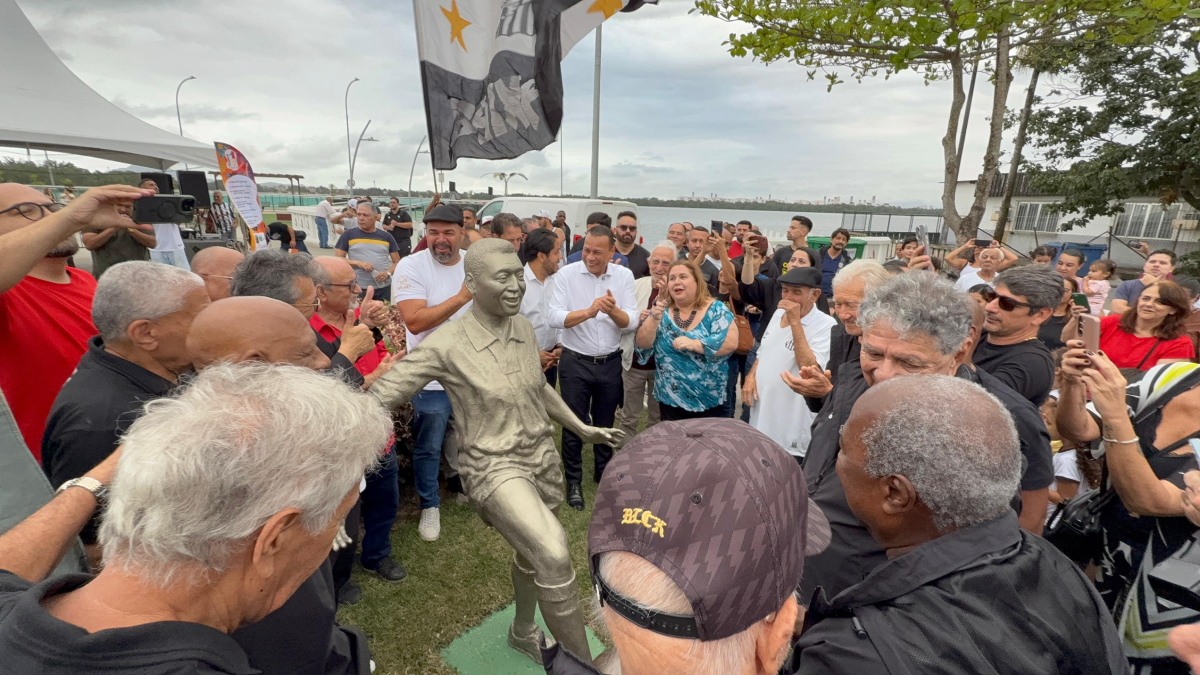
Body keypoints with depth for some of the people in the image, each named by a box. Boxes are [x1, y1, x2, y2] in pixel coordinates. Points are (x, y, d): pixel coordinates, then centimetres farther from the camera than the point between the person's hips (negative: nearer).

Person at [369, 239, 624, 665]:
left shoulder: (524, 329, -1)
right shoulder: (445, 345, -19)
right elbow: (380, 398, -15)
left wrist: (583, 429, 17)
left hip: (542, 456, 6)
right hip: (493, 465, -6)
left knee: (532, 554, 24)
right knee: (553, 554, -26)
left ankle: (523, 630, 54)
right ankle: (583, 663, -1)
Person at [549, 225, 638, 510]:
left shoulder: (624, 275, -2)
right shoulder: (567, 274, -9)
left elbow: (632, 323, -8)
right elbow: (555, 317, -19)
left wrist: (613, 310, -28)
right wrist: (589, 311, -33)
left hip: (610, 363, 2)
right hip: (575, 362, -2)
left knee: (605, 423, 18)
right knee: (574, 425, 9)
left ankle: (604, 472, 40)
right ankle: (573, 481, 28)